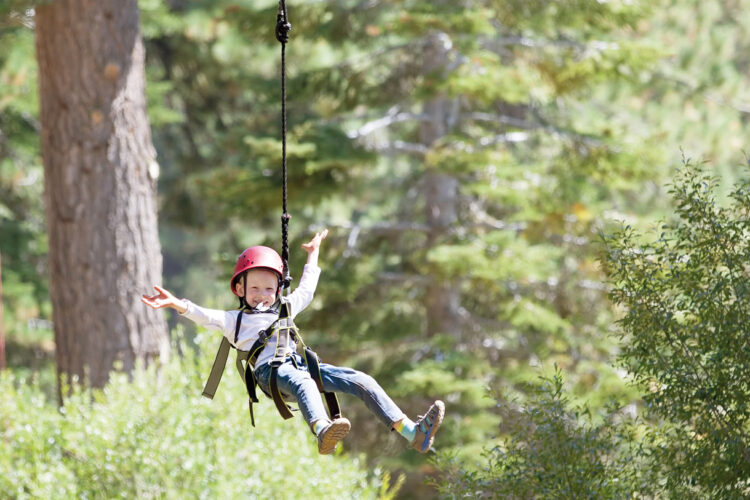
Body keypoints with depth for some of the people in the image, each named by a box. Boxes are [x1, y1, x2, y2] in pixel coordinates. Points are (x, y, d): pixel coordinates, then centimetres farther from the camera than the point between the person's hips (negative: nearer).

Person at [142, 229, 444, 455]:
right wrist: (179, 305, -12)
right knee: (303, 383, -43)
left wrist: (313, 255, 59)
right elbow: (205, 316, 5)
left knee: (361, 381, -13)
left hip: (299, 363, 6)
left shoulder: (284, 310, 35)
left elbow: (306, 290, 50)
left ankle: (413, 433, -22)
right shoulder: (235, 320, 20)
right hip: (270, 370, -6)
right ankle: (322, 431, -76)